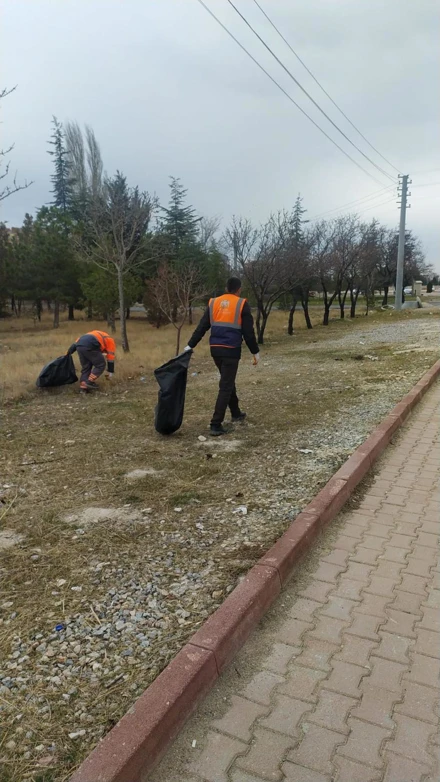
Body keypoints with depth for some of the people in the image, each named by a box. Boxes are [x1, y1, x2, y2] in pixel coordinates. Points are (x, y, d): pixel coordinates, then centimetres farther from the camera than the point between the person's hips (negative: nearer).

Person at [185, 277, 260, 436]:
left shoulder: (213, 303, 8)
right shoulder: (242, 304, -4)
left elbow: (201, 327, 5)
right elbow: (248, 332, -5)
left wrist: (190, 345, 8)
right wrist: (255, 352, 3)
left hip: (215, 349, 5)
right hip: (231, 350, -5)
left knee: (228, 381, 23)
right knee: (225, 387, -3)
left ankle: (236, 413, 37)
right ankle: (216, 424, -7)